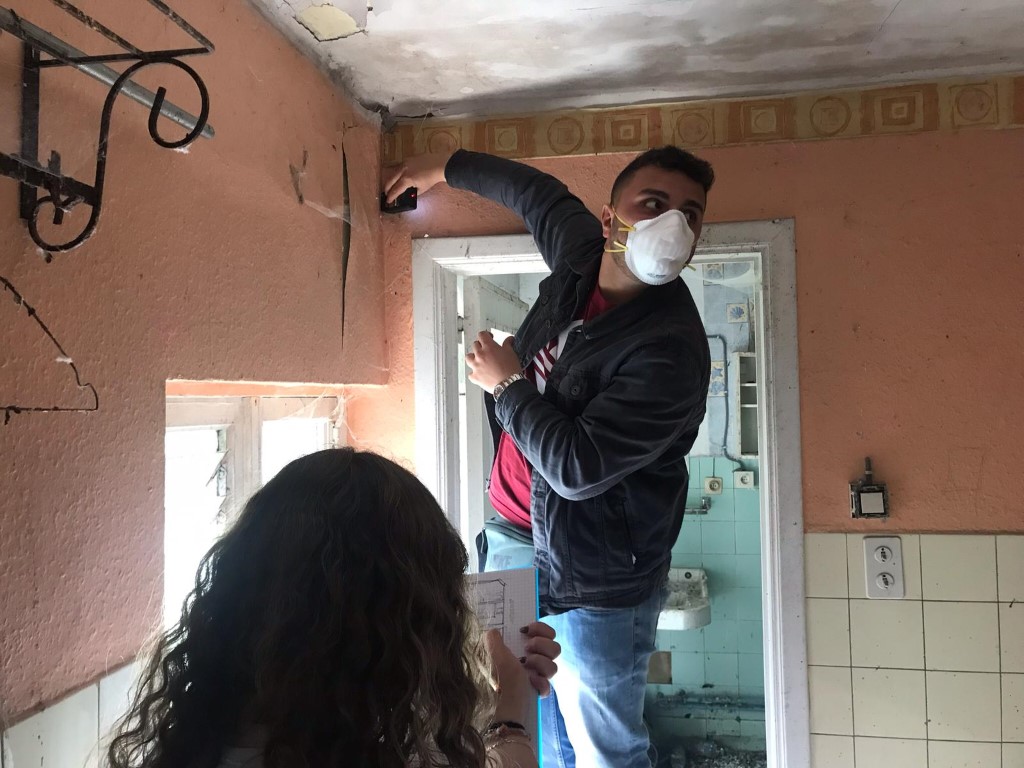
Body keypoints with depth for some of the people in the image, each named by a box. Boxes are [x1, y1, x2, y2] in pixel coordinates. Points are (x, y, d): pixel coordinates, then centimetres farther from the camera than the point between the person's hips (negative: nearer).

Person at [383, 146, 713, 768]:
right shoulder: (582, 255, -3)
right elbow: (535, 191, 19)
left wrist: (507, 383, -14)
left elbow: (576, 467, -27)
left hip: (593, 583, -7)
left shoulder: (671, 349, -25)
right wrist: (445, 168, 31)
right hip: (516, 535, 7)